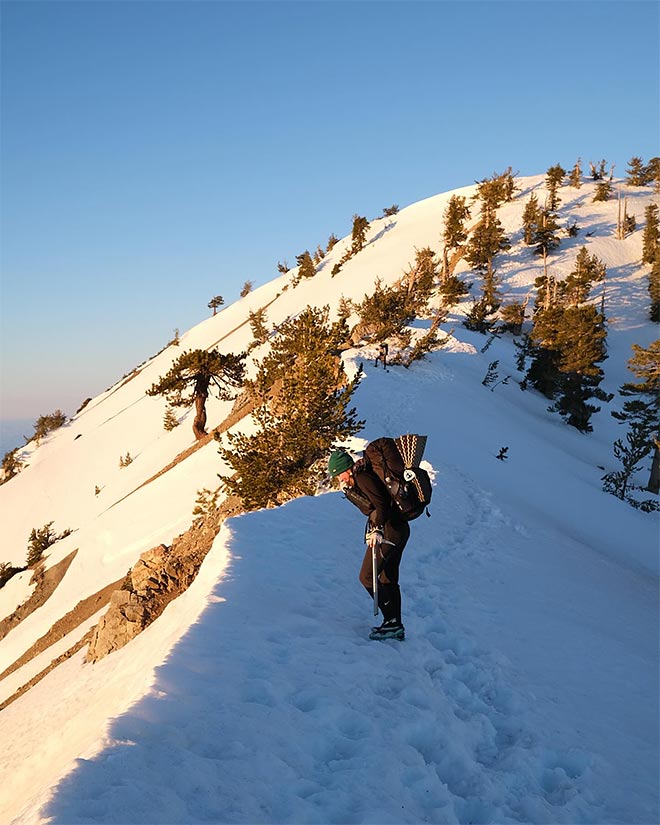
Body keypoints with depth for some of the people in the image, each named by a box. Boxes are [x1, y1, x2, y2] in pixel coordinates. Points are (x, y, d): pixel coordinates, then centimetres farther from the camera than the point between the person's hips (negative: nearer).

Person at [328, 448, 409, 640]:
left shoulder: (363, 478, -13)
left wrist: (377, 529, -31)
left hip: (389, 530, -11)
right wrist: (348, 490, 7)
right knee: (388, 579, 14)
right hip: (398, 530, 11)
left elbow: (381, 505, -21)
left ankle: (392, 622, -7)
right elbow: (369, 508, 16)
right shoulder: (356, 481, 17)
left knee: (367, 577, -7)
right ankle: (396, 627, 17)